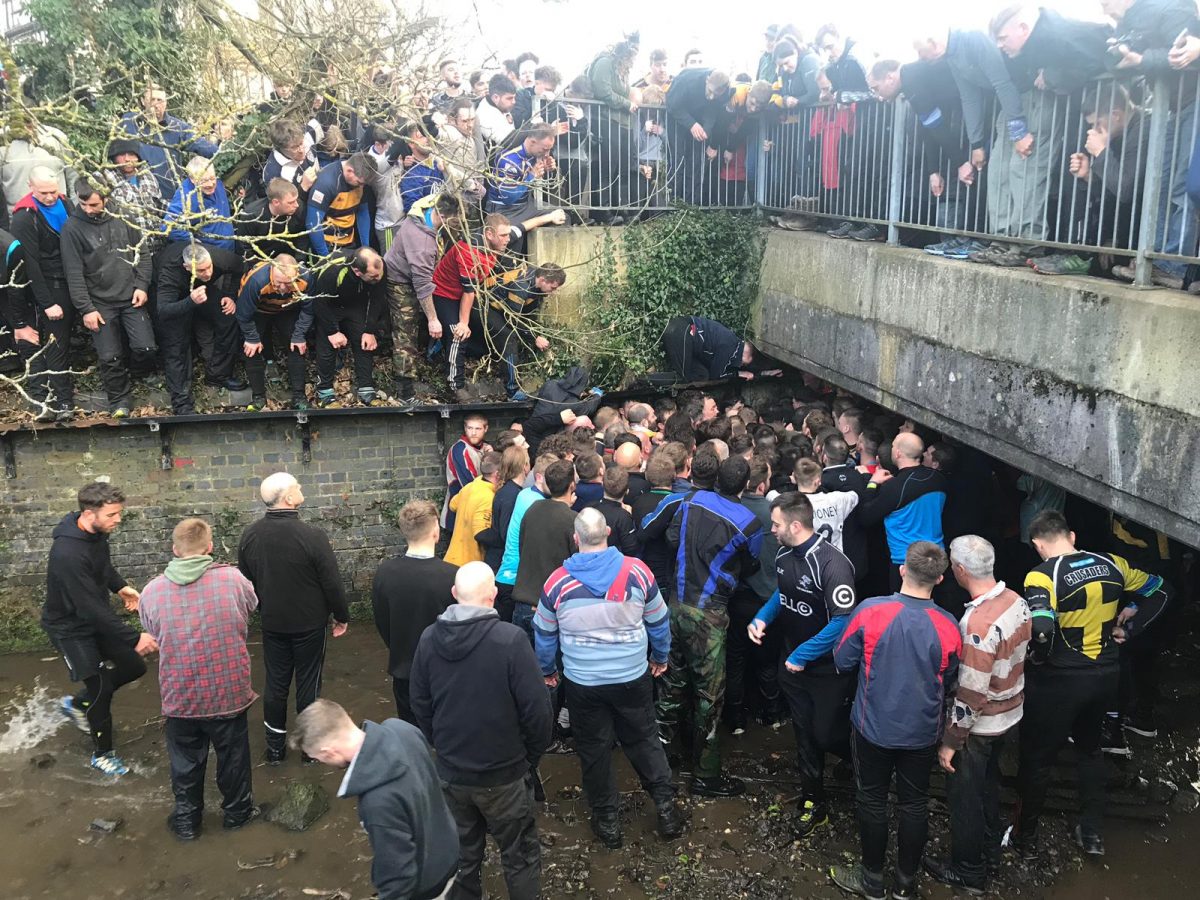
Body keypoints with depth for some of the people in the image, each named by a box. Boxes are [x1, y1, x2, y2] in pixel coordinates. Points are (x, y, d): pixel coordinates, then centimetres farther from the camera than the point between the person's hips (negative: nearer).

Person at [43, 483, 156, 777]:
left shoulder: (97, 533, -9)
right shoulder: (68, 553, -36)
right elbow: (91, 608, -34)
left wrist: (120, 586, -3)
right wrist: (134, 638, -32)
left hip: (96, 617, 8)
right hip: (70, 627, -8)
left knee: (134, 666, 9)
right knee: (101, 688, -1)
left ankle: (77, 704, 30)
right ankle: (102, 754, 21)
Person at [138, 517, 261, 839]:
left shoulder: (152, 591, -11)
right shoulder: (232, 579, -16)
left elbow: (152, 634, 5)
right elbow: (251, 608, 5)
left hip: (180, 696, 1)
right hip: (229, 691, -1)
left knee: (186, 762, 21)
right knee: (233, 756, 20)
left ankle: (186, 820, 36)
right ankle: (237, 811, 37)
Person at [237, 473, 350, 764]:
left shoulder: (249, 535, -5)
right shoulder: (312, 535, -22)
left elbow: (246, 580, 8)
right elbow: (332, 583, -16)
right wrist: (341, 616, -1)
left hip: (272, 623, 4)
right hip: (309, 623, -4)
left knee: (275, 683, 15)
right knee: (308, 683, 9)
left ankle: (275, 746, 27)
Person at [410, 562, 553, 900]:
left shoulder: (429, 639, -7)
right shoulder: (511, 639, -22)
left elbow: (420, 705, 3)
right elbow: (536, 708, -18)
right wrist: (533, 755, -1)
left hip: (450, 772, 4)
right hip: (504, 773, -4)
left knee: (462, 856, 22)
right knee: (519, 856, 15)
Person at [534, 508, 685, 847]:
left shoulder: (558, 581, -13)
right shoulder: (636, 571, -13)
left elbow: (544, 633, 0)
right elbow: (658, 621, 0)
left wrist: (548, 670, 18)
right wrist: (661, 657, 18)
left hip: (583, 684, -1)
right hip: (633, 678, 1)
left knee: (594, 750, 15)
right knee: (645, 741, 19)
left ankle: (607, 821, 27)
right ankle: (666, 809, 25)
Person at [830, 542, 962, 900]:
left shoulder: (870, 610, -21)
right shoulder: (948, 627, -14)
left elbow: (842, 661, -8)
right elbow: (948, 681, 4)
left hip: (874, 727, -2)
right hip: (922, 732, 2)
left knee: (873, 801, 15)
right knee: (914, 804, 17)